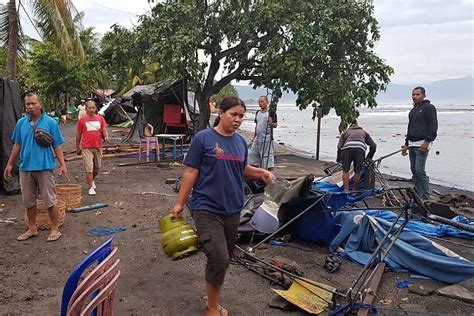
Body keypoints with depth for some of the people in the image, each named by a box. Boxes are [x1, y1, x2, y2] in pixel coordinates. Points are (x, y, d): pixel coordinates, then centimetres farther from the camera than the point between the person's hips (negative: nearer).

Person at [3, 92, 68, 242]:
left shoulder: (50, 122, -5)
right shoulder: (21, 123, 5)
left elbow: (57, 146, -3)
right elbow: (17, 145, 14)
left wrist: (62, 165, -9)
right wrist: (9, 164, 15)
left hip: (45, 167, -4)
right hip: (25, 168, 4)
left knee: (50, 201, 2)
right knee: (29, 201, 14)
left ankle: (55, 229, 14)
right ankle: (32, 228, 28)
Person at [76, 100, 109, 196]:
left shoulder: (100, 118, 7)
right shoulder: (82, 120, 1)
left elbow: (104, 129, 2)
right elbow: (78, 135, 8)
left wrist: (106, 136, -21)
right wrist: (77, 148, 10)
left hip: (98, 147, 3)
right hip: (86, 148, -3)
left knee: (97, 168, 15)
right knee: (89, 168, -6)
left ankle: (92, 180, 42)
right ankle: (91, 188, 2)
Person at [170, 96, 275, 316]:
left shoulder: (240, 142, 7)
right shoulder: (203, 138, -9)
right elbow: (191, 172, -7)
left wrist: (261, 173, 1)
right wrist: (179, 203, -6)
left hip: (232, 209, 6)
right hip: (207, 209, -6)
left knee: (224, 259, 15)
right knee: (219, 258, -14)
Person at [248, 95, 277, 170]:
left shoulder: (271, 113, -8)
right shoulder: (258, 113, 12)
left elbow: (275, 125, -11)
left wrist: (271, 124, -33)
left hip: (267, 139, -7)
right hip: (257, 139, 8)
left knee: (267, 160, -5)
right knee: (253, 155, 12)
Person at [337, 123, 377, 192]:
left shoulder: (345, 132, 32)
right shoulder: (363, 132, 36)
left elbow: (339, 147, 16)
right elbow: (373, 146, 25)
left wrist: (338, 158, 28)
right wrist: (369, 157, 36)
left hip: (347, 148, 0)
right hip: (360, 149, 1)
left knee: (345, 171, 15)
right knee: (357, 172, 16)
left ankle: (346, 190, 12)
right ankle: (354, 190, 25)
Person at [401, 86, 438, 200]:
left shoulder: (429, 108, -5)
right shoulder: (413, 110, 20)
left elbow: (433, 127, -12)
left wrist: (427, 142, -20)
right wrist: (406, 144, 23)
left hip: (422, 144, -9)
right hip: (412, 144, 9)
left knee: (420, 170, -12)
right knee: (414, 170, 9)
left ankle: (425, 197, -6)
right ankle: (418, 194, 17)